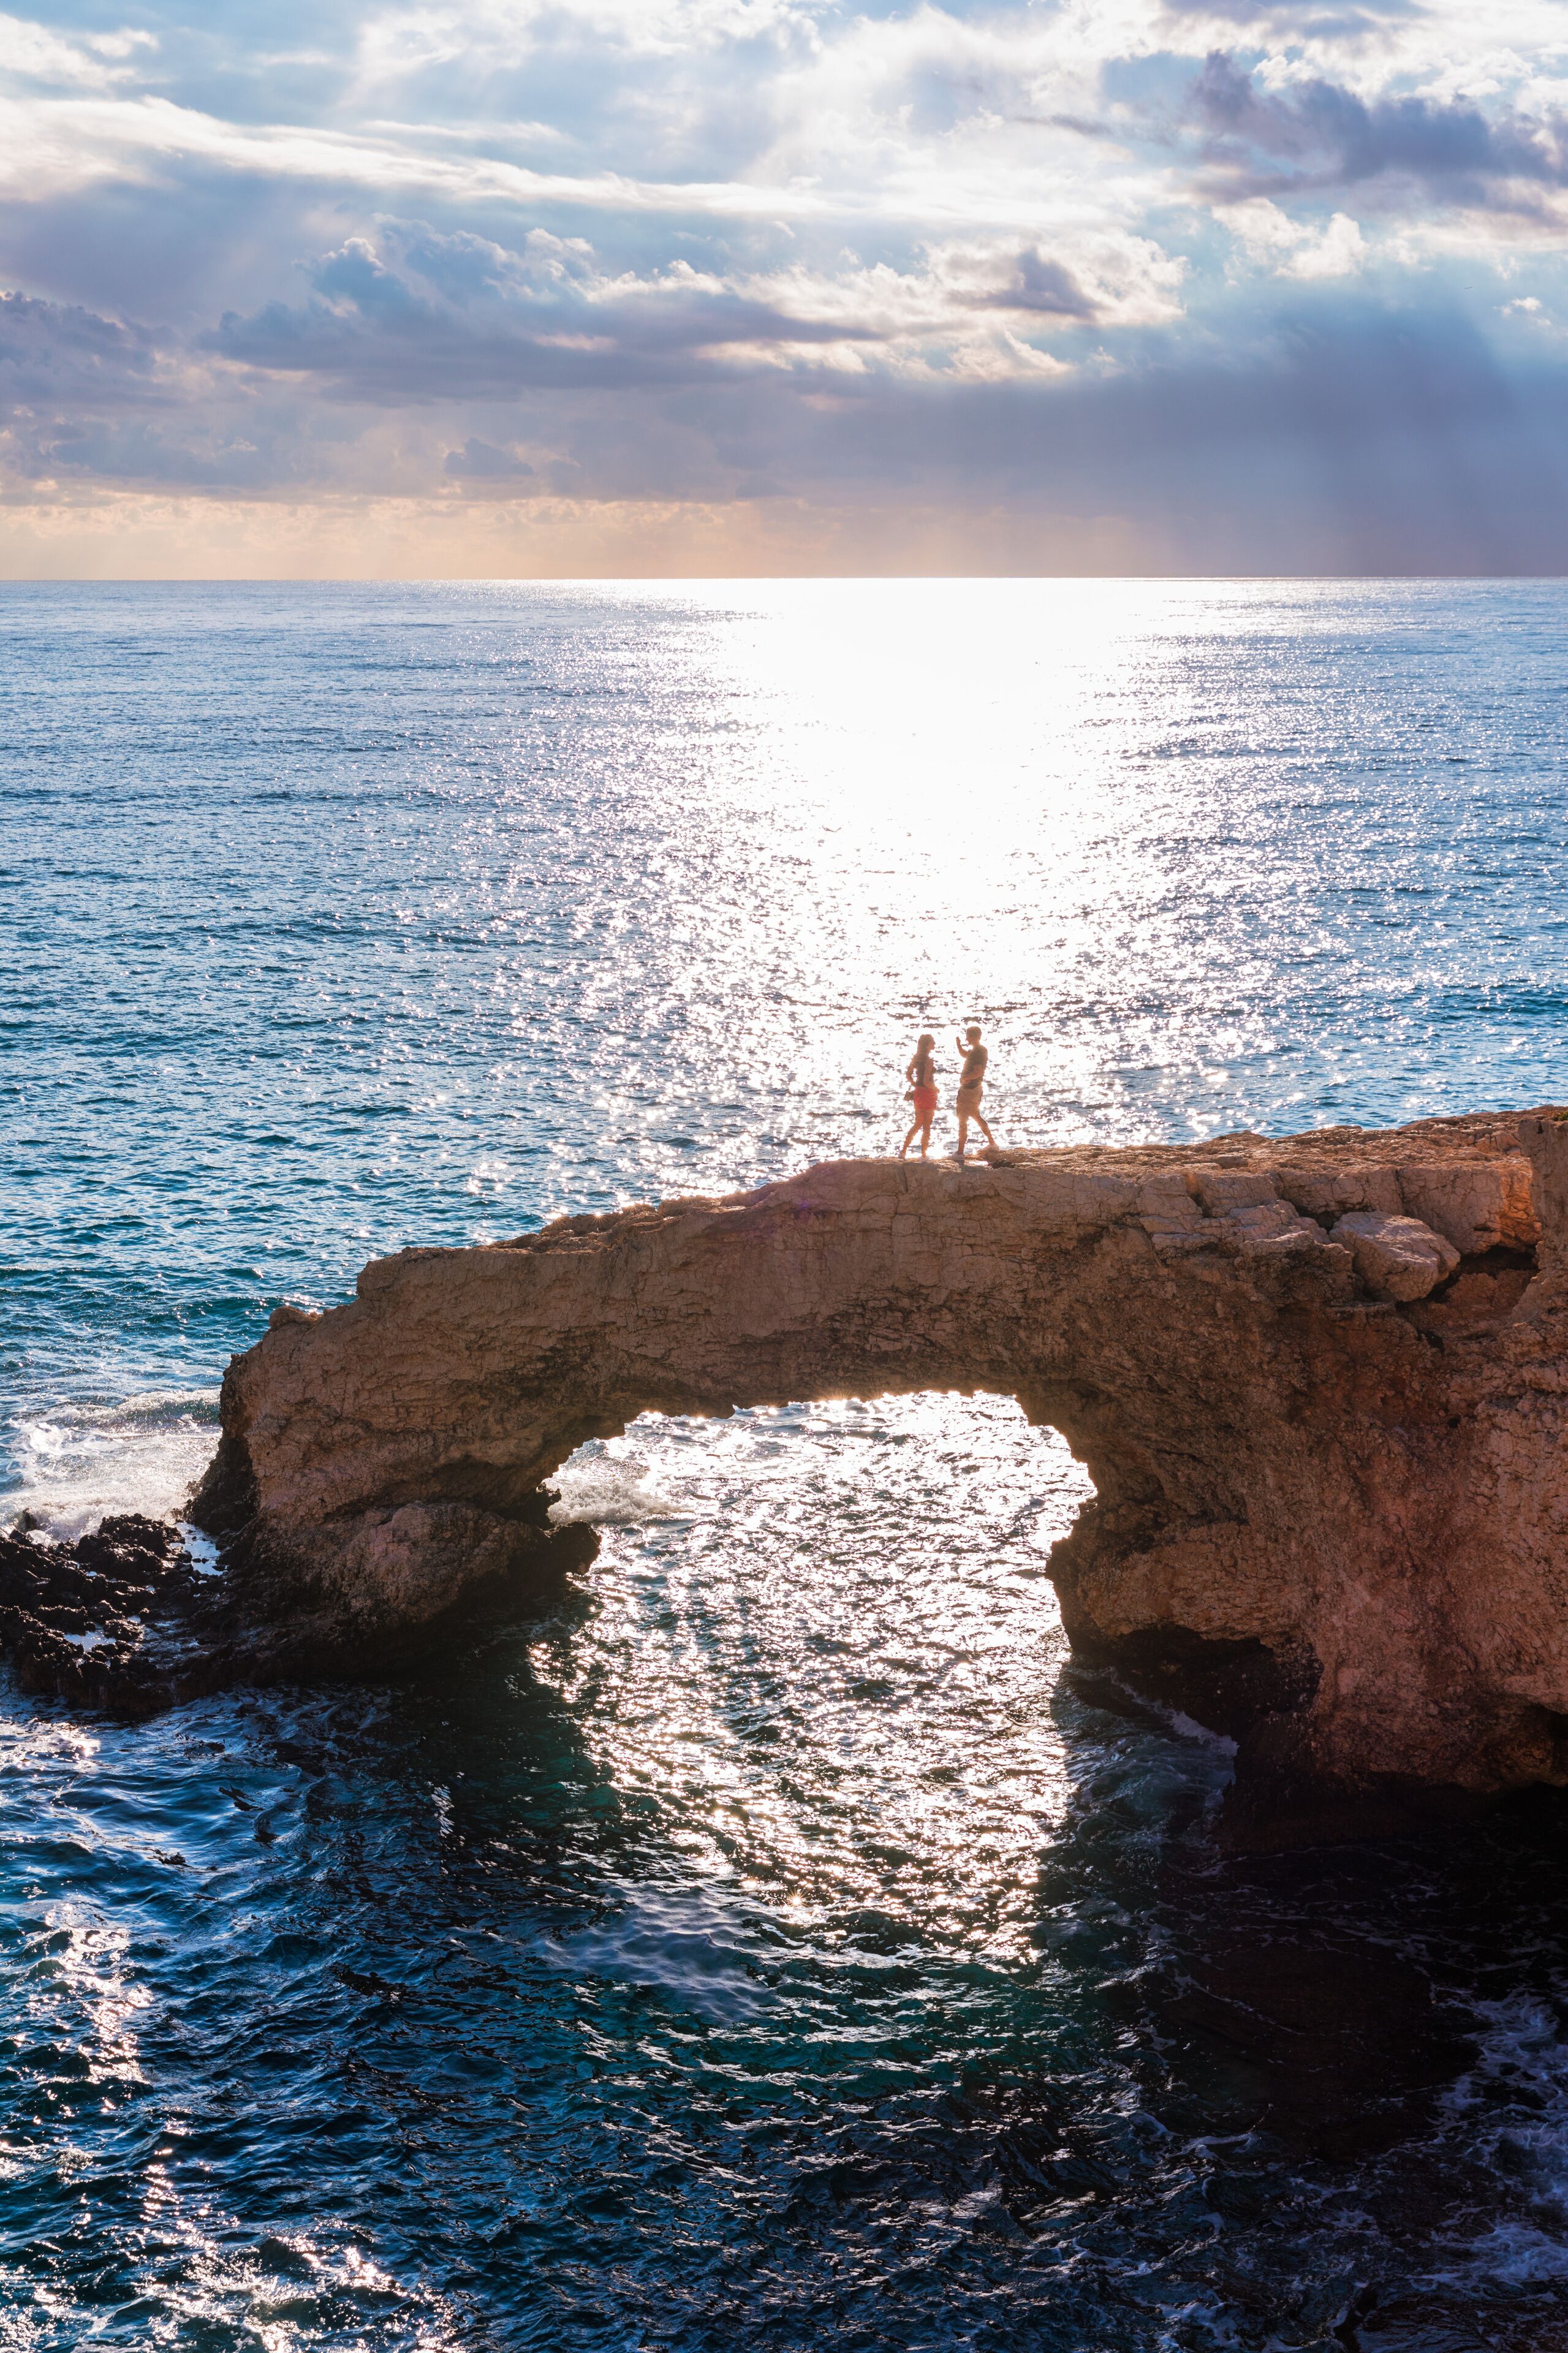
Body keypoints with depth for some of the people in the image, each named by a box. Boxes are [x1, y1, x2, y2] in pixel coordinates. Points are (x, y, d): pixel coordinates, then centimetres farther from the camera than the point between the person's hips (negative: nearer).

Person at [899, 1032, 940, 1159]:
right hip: (928, 1093, -7)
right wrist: (936, 1089, -6)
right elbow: (927, 1082, -22)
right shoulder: (929, 1061, -19)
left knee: (918, 1125, 18)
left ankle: (903, 1151, 11)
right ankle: (924, 1155, 10)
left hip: (918, 1092, 7)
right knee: (927, 1127, 5)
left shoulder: (916, 1057, 4)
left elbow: (908, 1075, 10)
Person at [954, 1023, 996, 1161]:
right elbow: (965, 1055, 31)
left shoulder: (978, 1052, -21)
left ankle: (960, 1153, -5)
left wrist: (964, 1078, -19)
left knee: (963, 1120, -6)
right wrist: (959, 1045, 14)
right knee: (976, 1117, 25)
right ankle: (992, 1144, 32)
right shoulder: (978, 1050, 11)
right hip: (975, 1089, 11)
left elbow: (978, 1072, -32)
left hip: (969, 1090, -11)